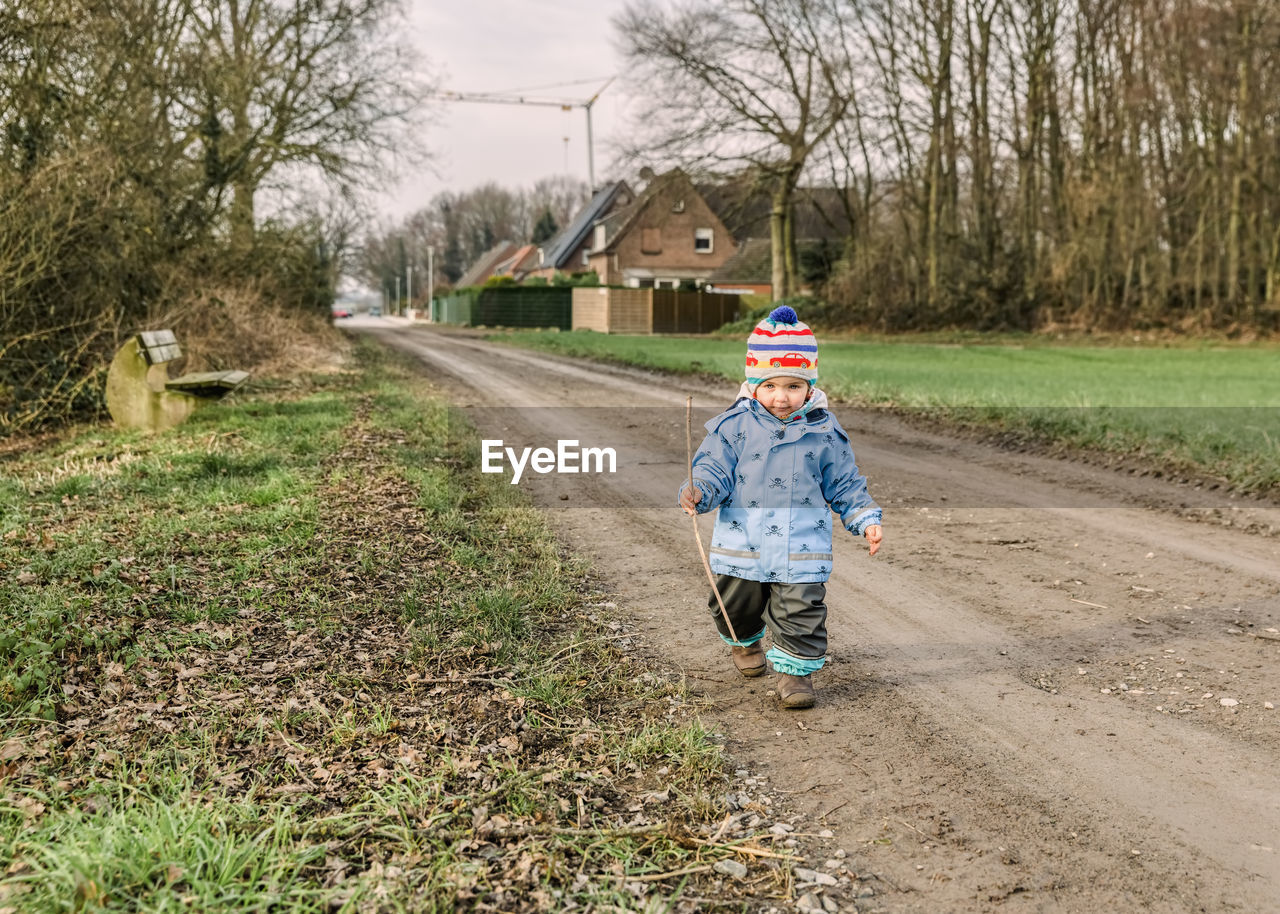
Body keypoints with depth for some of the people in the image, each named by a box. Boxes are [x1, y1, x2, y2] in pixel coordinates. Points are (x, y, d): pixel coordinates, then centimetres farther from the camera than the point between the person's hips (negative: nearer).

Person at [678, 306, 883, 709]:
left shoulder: (824, 432, 0)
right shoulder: (734, 426, -5)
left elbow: (845, 486, 7)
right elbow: (714, 470, -7)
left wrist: (867, 520, -3)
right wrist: (698, 492, -28)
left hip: (802, 550, -1)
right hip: (742, 547, 1)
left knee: (801, 613, -2)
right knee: (736, 608, 18)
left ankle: (796, 668, 20)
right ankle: (745, 640, 50)